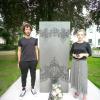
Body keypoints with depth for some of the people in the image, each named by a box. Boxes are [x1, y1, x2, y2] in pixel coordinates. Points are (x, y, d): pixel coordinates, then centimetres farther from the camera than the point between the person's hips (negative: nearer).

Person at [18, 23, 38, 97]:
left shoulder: (34, 40, 6)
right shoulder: (21, 40, 2)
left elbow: (36, 49, 10)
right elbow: (19, 51, 4)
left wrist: (37, 59, 4)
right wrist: (19, 61, 0)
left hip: (33, 61, 1)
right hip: (24, 61, -1)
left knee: (33, 75, 11)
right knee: (24, 76, 9)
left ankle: (32, 88, 28)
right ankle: (23, 89, 26)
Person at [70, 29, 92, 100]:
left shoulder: (86, 44, -5)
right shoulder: (74, 44, 4)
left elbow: (90, 53, -1)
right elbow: (71, 52, 13)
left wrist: (83, 54, -17)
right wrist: (74, 55, -8)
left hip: (82, 62, -4)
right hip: (75, 62, 4)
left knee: (83, 78, -2)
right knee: (75, 76, 10)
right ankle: (78, 91, 31)